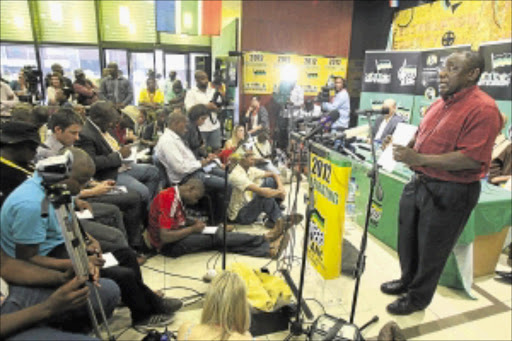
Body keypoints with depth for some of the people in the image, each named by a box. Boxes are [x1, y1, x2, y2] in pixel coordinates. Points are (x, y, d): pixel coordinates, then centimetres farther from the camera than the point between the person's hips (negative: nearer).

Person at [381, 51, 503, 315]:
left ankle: (418, 298, 31)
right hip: (420, 183, 9)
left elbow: (472, 159, -26)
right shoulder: (440, 103, 10)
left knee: (430, 251, 9)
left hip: (450, 192, -8)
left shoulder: (483, 109, -18)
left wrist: (419, 159, -29)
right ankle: (408, 280, 45)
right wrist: (406, 147, -2)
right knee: (407, 240, 22)